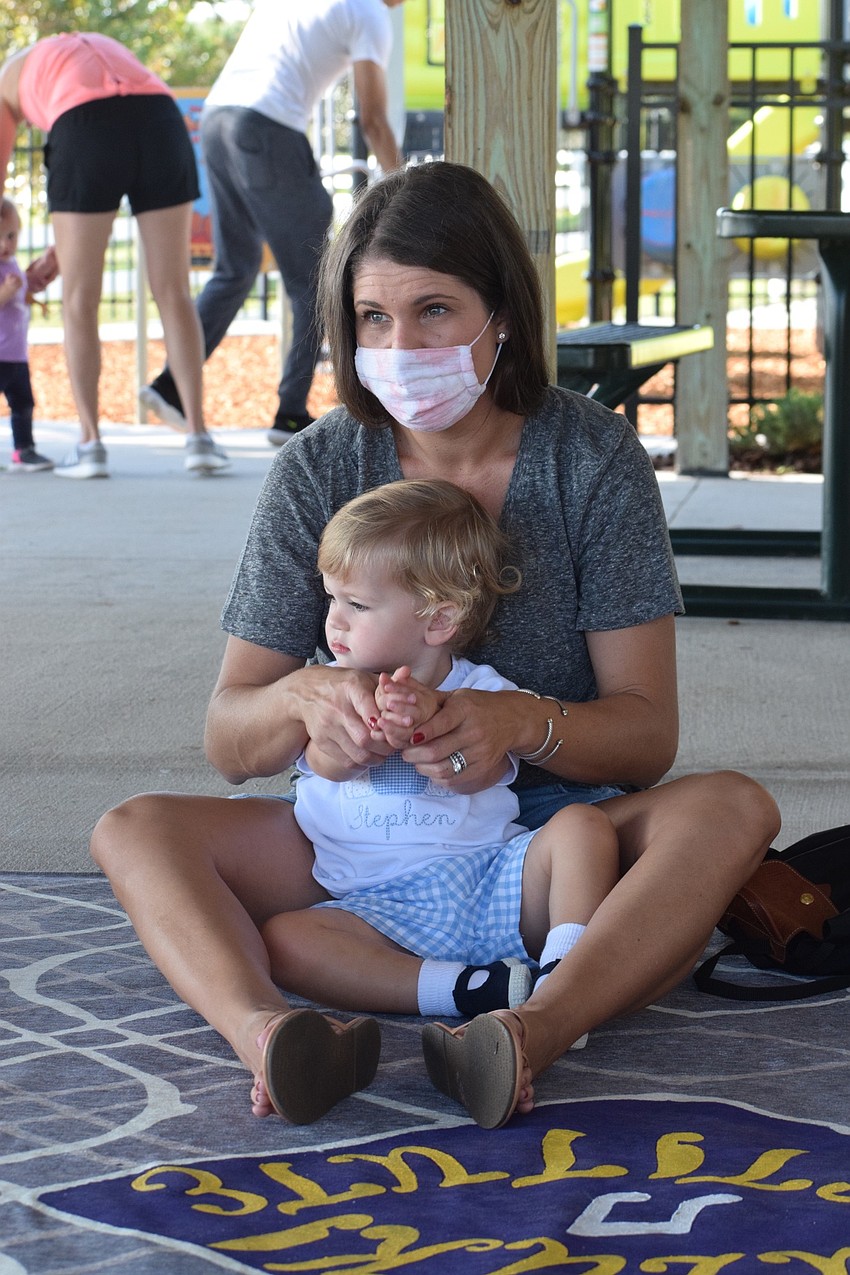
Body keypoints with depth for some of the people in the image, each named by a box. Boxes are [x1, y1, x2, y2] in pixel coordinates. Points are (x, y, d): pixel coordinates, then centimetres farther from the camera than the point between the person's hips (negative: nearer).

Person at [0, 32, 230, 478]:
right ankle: (199, 437, 6)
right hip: (162, 121, 3)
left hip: (89, 137, -3)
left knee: (79, 301, 10)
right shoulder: (109, 54, 43)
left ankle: (90, 444, 5)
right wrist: (57, 256, 42)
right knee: (173, 292, 11)